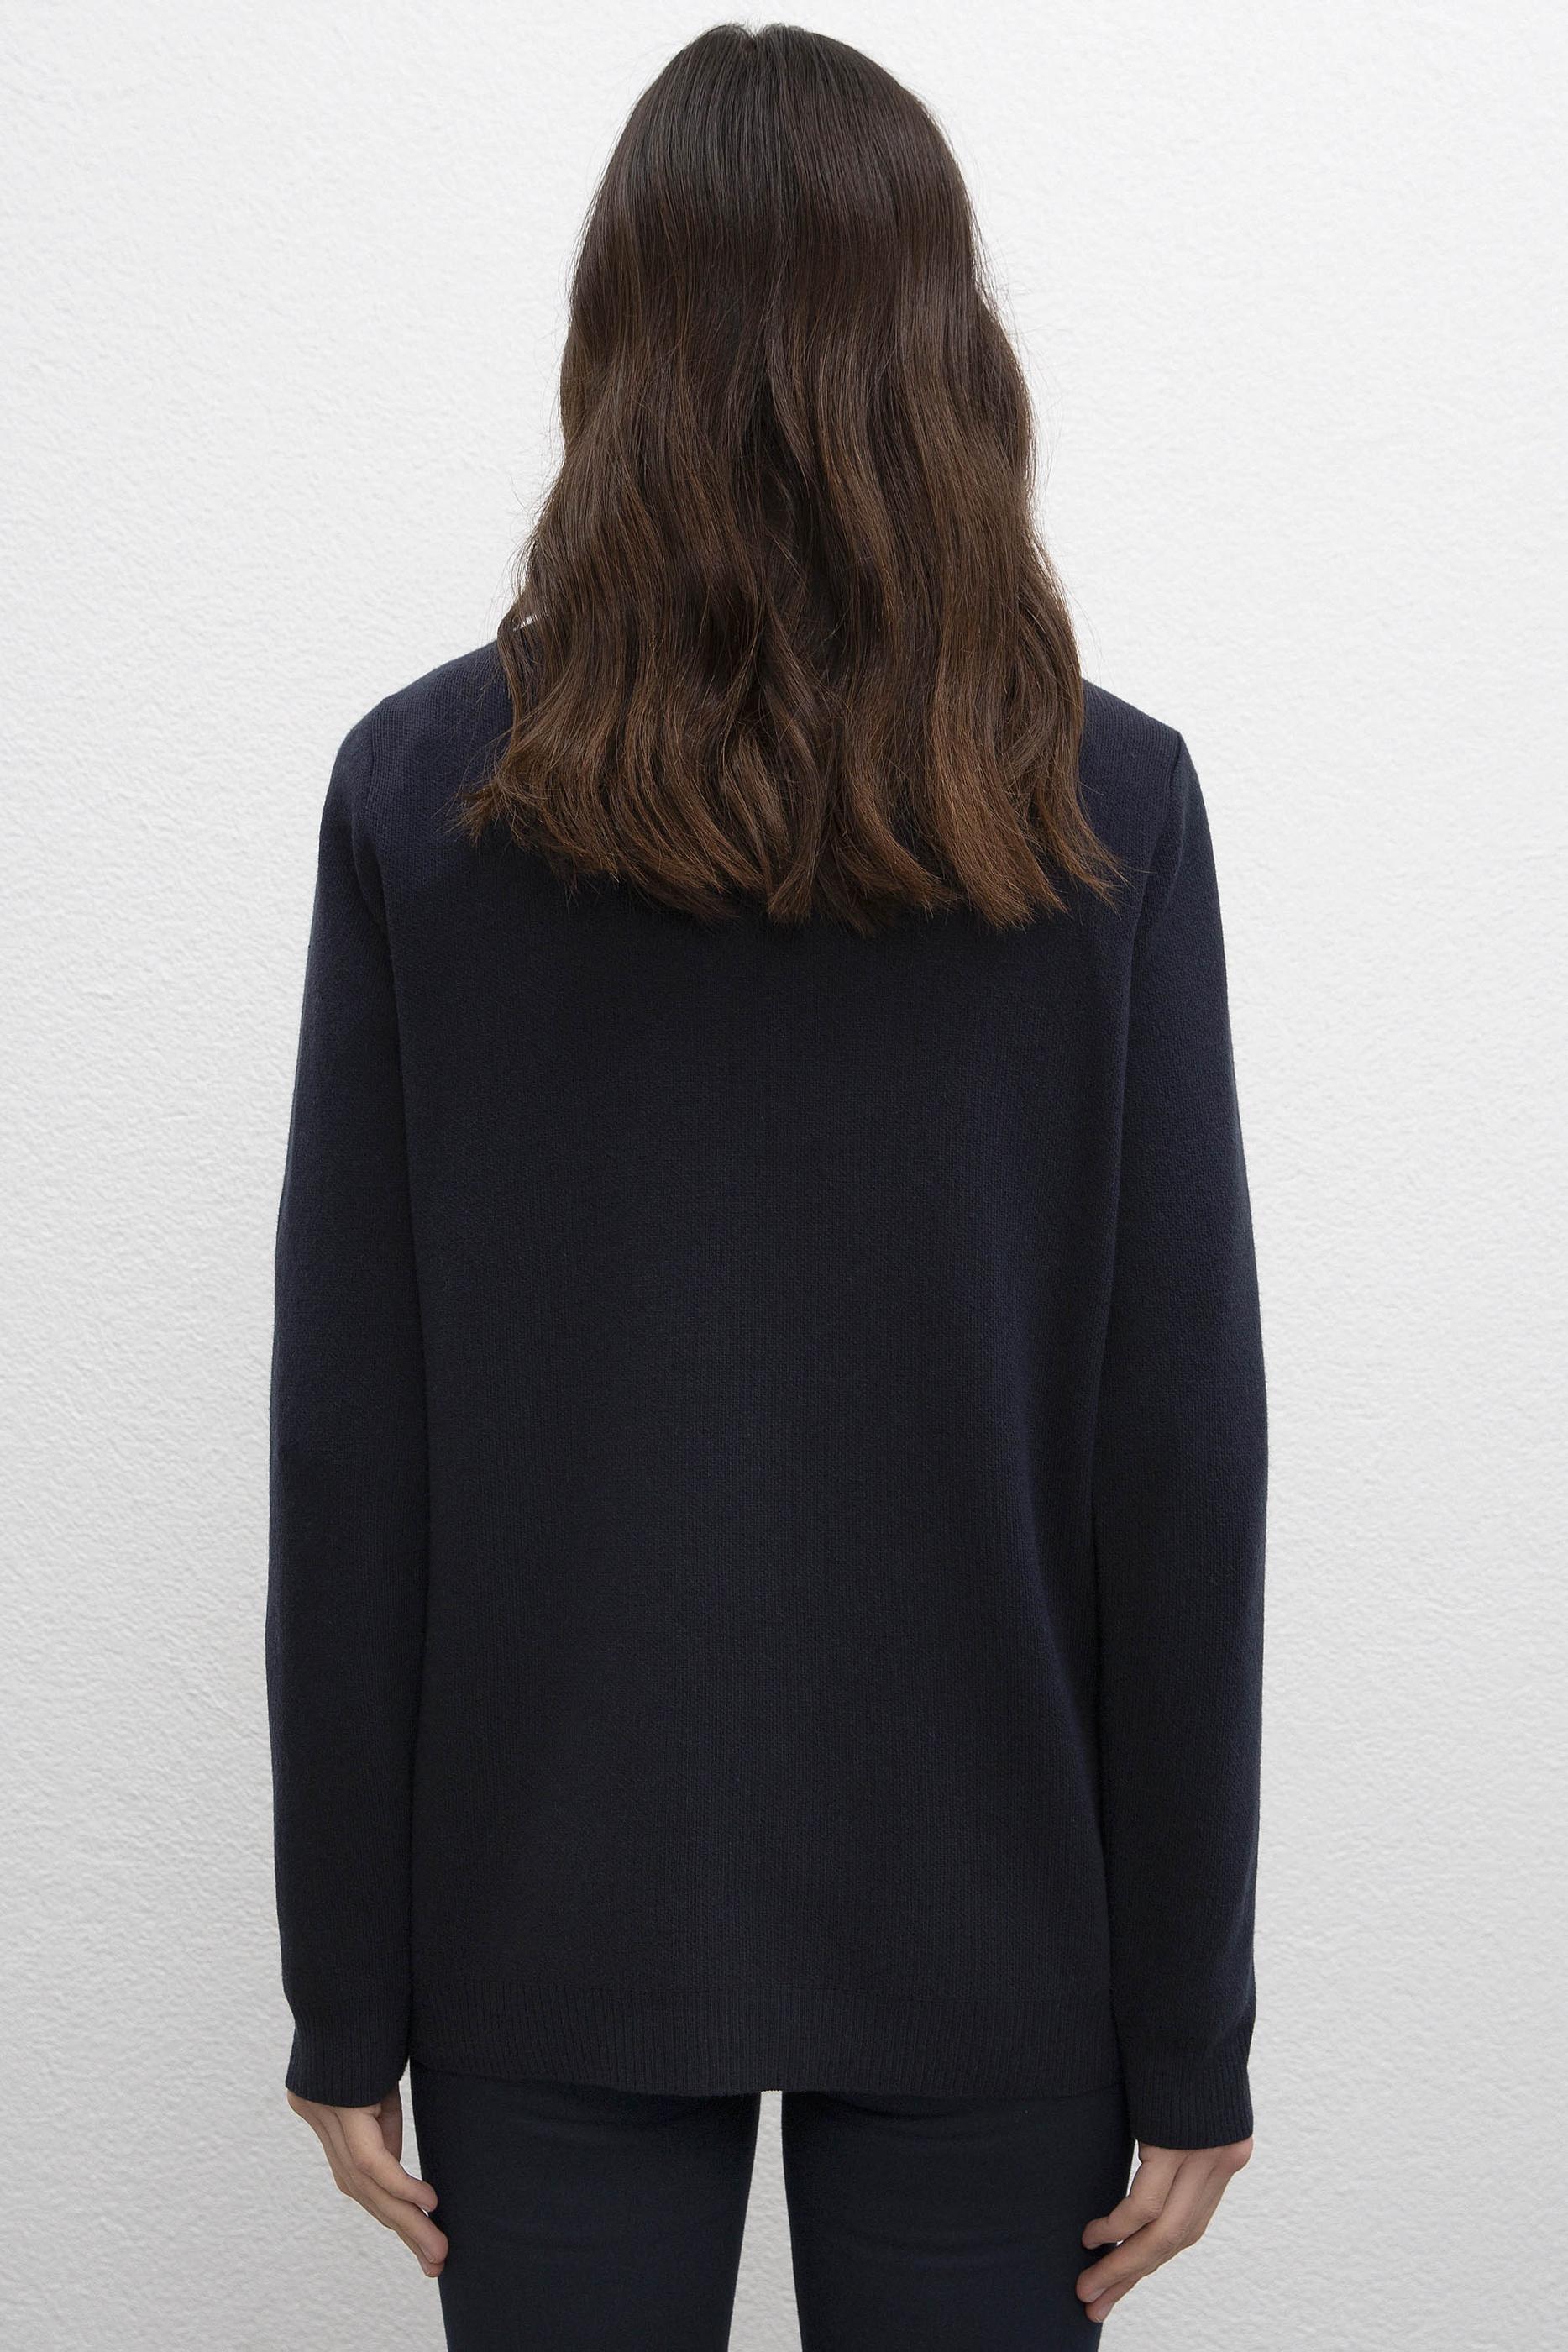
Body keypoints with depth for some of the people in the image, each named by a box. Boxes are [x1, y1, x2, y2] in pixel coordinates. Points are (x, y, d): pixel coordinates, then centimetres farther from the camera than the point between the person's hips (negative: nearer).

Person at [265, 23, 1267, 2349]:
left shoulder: (422, 793, -8)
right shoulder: (1106, 808, -9)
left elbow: (345, 1452, -7)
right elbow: (1187, 1454, -8)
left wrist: (346, 1991, 3)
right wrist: (1193, 2026, 1)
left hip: (551, 1915, 0)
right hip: (987, 1916, 0)